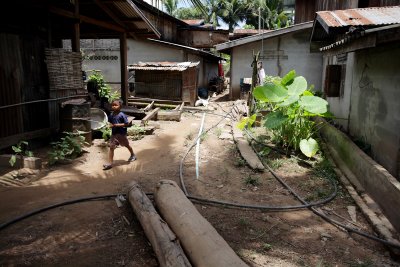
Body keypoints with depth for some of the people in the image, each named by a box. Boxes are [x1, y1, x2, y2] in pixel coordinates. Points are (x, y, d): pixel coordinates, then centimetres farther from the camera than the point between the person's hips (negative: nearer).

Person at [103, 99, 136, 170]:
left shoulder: (122, 115, -18)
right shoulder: (111, 115, 0)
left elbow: (126, 124, -19)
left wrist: (117, 125, -23)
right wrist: (111, 125, -8)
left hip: (121, 133, -4)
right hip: (114, 134, 5)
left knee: (127, 145, 17)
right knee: (111, 147, -3)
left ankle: (133, 155, 44)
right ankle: (110, 163, -1)